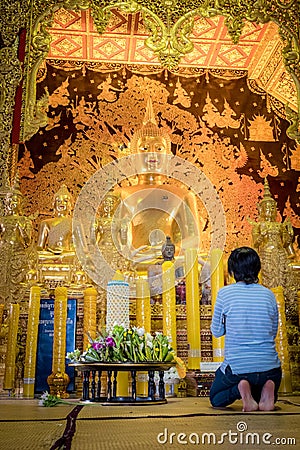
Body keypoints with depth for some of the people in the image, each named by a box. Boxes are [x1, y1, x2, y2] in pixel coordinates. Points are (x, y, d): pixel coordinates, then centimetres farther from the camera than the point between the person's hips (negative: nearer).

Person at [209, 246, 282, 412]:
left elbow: (217, 332, 3)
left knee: (216, 399, 25)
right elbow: (273, 332, 12)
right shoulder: (269, 294, 1)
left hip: (237, 368, -3)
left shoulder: (225, 293, -7)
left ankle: (240, 390, -7)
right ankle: (266, 392, -2)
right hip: (269, 368, 3)